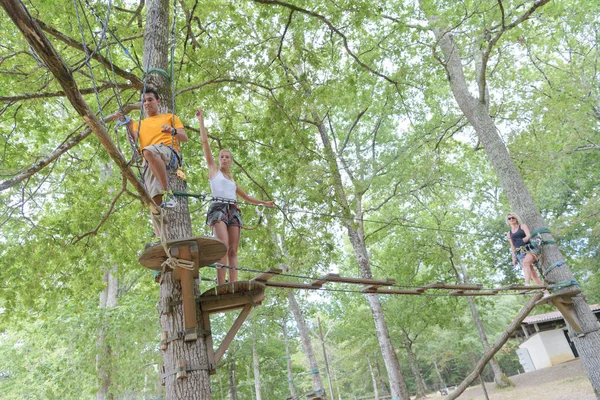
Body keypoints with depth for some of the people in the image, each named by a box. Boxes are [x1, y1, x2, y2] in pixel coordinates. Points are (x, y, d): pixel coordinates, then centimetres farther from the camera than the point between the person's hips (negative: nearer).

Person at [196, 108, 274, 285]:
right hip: (218, 208, -5)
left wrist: (263, 202, 43)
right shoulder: (213, 169, 17)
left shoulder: (232, 180, 30)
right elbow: (205, 142, 15)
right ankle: (221, 286, -34)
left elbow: (246, 197, 41)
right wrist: (201, 120, 15)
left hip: (233, 211, 5)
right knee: (223, 244, -25)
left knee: (233, 250, -9)